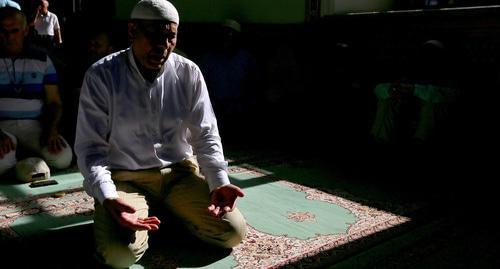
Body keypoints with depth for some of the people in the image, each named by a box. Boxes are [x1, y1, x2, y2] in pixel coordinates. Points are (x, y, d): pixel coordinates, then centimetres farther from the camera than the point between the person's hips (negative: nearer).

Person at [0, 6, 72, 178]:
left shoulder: (42, 60, 12)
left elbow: (54, 101, 9)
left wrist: (52, 130, -10)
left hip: (34, 126, 2)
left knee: (63, 158, -26)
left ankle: (25, 154, 2)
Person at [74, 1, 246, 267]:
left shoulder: (189, 73, -4)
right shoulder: (101, 75, -12)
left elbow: (205, 135, 0)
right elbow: (91, 148, -12)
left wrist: (220, 183, -17)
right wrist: (108, 197, -30)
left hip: (179, 172, 3)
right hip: (124, 176, -2)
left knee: (233, 232, -10)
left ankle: (169, 212, 16)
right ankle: (147, 213, 8)